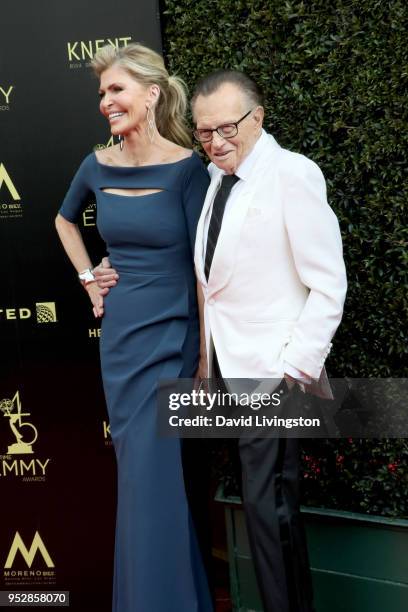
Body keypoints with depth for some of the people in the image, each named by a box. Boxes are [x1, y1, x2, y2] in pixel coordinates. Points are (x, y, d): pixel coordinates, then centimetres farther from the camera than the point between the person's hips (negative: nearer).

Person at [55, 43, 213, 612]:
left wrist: (206, 355, -12)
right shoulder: (98, 166, 3)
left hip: (170, 337, -5)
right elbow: (65, 220, 24)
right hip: (118, 336, 5)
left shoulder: (185, 167, -11)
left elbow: (204, 264, -11)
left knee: (154, 478, -1)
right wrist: (88, 280, 13)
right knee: (138, 474, 15)